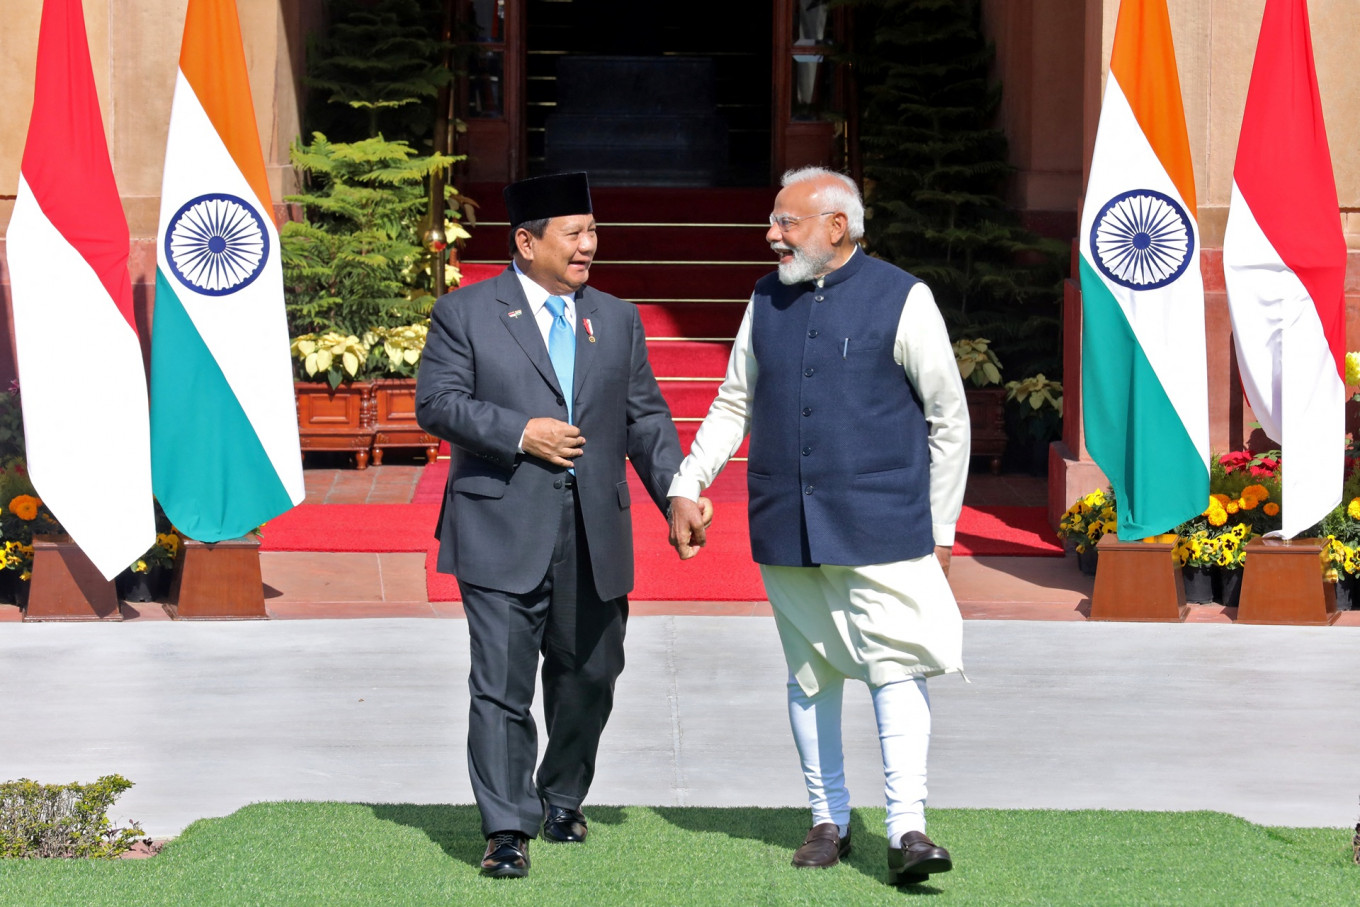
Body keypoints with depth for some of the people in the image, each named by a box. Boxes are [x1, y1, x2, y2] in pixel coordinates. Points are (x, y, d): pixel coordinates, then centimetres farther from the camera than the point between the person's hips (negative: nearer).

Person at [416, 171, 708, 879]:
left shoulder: (617, 321, 14)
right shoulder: (464, 313, 2)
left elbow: (645, 417, 13)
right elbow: (437, 403, -5)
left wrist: (676, 494, -2)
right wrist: (520, 433, -17)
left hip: (595, 538, 4)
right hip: (502, 536, -4)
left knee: (588, 676, 13)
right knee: (502, 684, -7)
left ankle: (562, 797, 35)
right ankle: (507, 829, -5)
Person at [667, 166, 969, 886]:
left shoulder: (902, 300, -3)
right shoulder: (767, 301, 10)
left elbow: (949, 416, 2)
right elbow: (733, 403, 19)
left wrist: (941, 525, 2)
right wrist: (686, 486, 9)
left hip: (880, 526, -4)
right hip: (787, 529, 4)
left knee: (896, 667, -12)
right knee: (809, 677, 10)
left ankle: (906, 832, -13)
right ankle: (829, 821, 21)